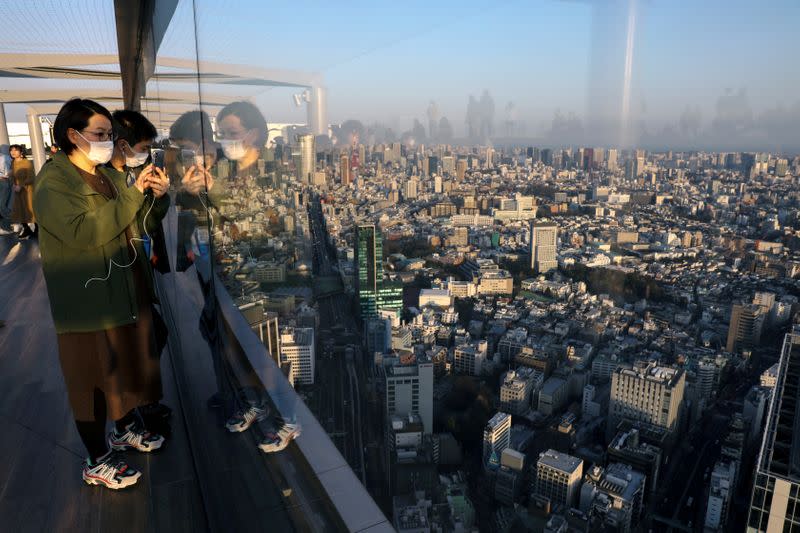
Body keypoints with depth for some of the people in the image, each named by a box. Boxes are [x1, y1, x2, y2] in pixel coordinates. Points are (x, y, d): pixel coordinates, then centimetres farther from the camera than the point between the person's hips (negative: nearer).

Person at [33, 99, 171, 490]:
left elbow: (143, 226, 13)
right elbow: (83, 231, -25)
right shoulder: (52, 181, -11)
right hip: (88, 299, -7)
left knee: (127, 361, 19)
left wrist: (157, 197, -7)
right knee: (93, 377, 4)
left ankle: (125, 428, 41)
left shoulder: (110, 176, 11)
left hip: (127, 291, 7)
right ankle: (97, 461, 20)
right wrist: (134, 194, -25)